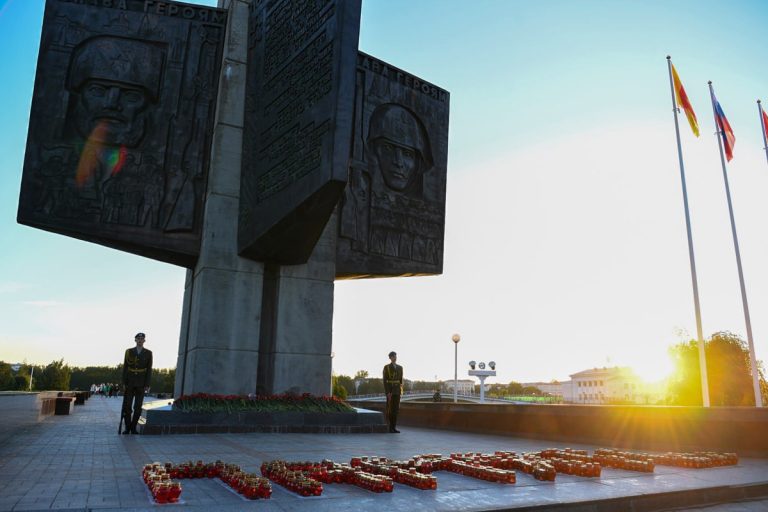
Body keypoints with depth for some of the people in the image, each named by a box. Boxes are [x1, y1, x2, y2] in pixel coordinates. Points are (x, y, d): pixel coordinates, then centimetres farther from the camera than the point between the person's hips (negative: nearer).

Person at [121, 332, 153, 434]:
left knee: (138, 407, 0)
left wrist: (147, 385, -7)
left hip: (141, 384, 0)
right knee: (127, 406, -1)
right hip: (129, 383, 0)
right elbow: (125, 368, 1)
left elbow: (149, 370, -1)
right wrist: (124, 383, -5)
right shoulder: (129, 352, 2)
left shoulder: (148, 353, 1)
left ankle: (133, 428, 10)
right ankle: (127, 428, 10)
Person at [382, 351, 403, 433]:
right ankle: (389, 427, 2)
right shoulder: (386, 367, -4)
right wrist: (388, 392, -16)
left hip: (397, 391, 5)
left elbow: (401, 380, 13)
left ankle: (394, 427, 10)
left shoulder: (400, 367, 11)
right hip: (390, 390, -5)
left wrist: (401, 391, 5)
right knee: (390, 409, -5)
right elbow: (385, 380, -8)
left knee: (396, 408, 4)